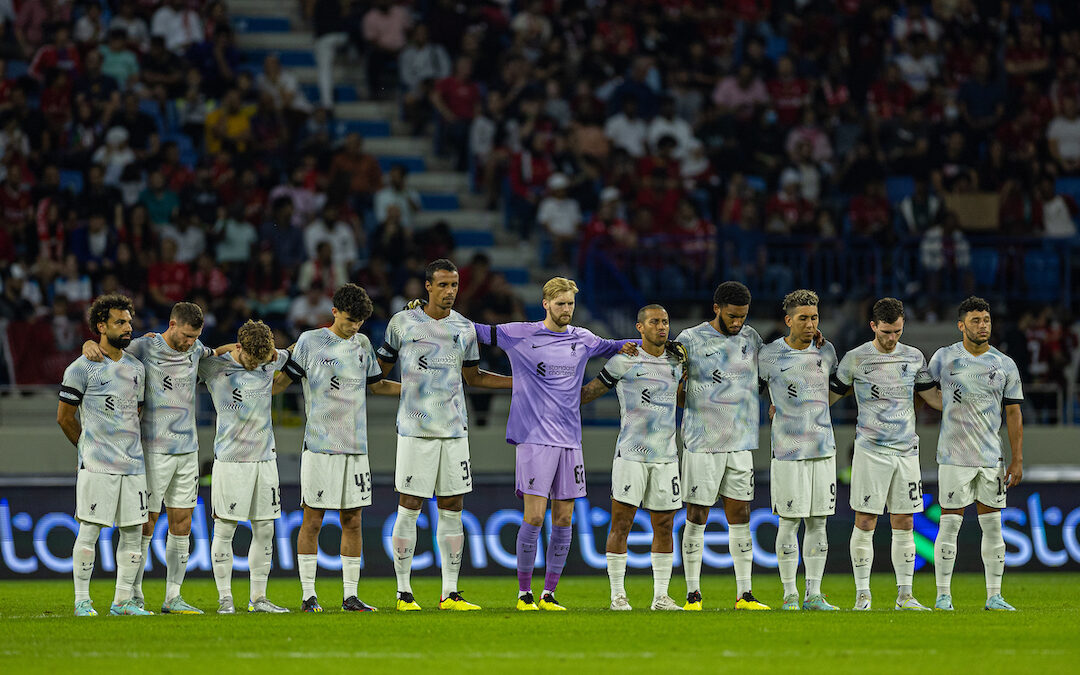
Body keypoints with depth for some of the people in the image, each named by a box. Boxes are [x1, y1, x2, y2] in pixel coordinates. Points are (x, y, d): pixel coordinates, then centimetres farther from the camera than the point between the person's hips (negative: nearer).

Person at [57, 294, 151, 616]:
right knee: (90, 530, -5)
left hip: (133, 463, 6)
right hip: (97, 467, -6)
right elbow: (64, 417, 1)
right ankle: (82, 601, 0)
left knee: (132, 531, 3)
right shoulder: (82, 368, -4)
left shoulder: (136, 368, 15)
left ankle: (122, 601, 9)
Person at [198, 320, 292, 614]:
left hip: (265, 457, 4)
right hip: (230, 458, -4)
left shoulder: (269, 365, 7)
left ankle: (258, 598, 12)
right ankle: (225, 598, 1)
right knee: (225, 529, -4)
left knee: (265, 530, 5)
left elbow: (285, 354, 30)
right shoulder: (213, 367, -6)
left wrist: (270, 350, 12)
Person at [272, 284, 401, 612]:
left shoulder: (362, 344, 13)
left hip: (355, 448, 4)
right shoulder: (310, 342, -1)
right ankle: (308, 595, 2)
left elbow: (376, 385, 24)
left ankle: (350, 595, 8)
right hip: (319, 446, -4)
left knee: (352, 520, 4)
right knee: (312, 520, -3)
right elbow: (284, 379, 3)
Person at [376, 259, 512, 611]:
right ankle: (403, 592, 2)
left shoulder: (464, 328, 10)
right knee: (409, 509, -4)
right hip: (415, 429, -4)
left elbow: (472, 376, 21)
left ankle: (449, 593, 7)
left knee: (452, 509, 3)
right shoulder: (403, 322, 1)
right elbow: (381, 368, 11)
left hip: (454, 429, 4)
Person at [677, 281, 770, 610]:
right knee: (697, 518, -1)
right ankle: (693, 594, 5)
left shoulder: (750, 337, 10)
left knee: (740, 517, 4)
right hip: (701, 444, -4)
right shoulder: (691, 340, -4)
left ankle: (744, 595, 7)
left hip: (740, 444, 4)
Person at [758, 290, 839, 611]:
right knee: (789, 521, -3)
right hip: (788, 450, -4)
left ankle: (813, 594, 9)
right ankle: (790, 594, 4)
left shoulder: (826, 351, 8)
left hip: (823, 448, 4)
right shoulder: (769, 355, -4)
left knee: (818, 523, 5)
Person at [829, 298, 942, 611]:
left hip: (906, 451, 3)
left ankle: (905, 595, 8)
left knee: (904, 524, 4)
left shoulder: (914, 358, 10)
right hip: (870, 450, -3)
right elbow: (831, 396, 8)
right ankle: (862, 594, 1)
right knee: (865, 523, -5)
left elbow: (933, 397, 17)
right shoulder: (855, 359, 0)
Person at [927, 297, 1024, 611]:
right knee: (949, 524, -5)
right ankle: (943, 596, 0)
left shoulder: (1005, 365, 6)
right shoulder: (944, 358, 2)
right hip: (954, 455, -2)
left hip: (991, 456, 2)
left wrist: (1017, 460, 4)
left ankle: (994, 596, 8)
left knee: (992, 526, 3)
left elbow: (1013, 414, 8)